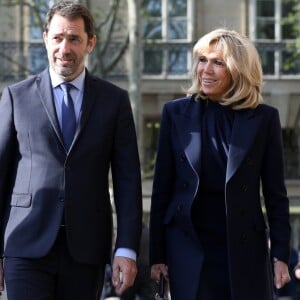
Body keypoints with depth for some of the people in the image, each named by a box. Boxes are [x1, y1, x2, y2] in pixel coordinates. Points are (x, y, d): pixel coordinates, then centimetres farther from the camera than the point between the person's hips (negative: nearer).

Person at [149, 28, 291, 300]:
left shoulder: (264, 118, 0)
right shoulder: (176, 113, 2)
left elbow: (275, 194, 2)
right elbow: (162, 189, 3)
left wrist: (281, 255, -2)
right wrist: (157, 255, 1)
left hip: (245, 251, 0)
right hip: (188, 249, 1)